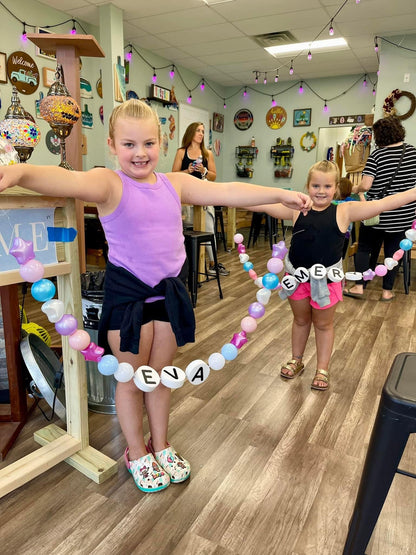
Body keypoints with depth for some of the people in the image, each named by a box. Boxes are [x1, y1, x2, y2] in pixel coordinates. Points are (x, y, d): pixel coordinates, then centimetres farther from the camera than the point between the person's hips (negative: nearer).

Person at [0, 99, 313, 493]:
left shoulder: (176, 184, 3)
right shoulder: (108, 184, -11)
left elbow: (226, 192, 1)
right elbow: (70, 181, -31)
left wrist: (280, 194, -2)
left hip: (170, 291, 4)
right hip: (127, 293, -4)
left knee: (161, 373, 19)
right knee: (131, 378, 12)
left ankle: (160, 444, 41)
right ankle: (137, 453, 36)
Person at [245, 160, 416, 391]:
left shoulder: (344, 211, -8)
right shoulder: (296, 209, -2)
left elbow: (383, 204, -12)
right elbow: (264, 206, -3)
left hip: (327, 278, -2)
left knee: (323, 324, 14)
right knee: (300, 320, 21)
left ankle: (323, 369, 31)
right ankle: (296, 361, 41)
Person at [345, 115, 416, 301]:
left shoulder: (377, 155, -11)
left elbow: (365, 185, -18)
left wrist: (354, 188, 2)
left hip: (376, 213, -3)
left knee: (365, 248, 10)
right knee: (393, 251, 10)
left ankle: (359, 286, 9)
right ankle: (387, 291, 16)